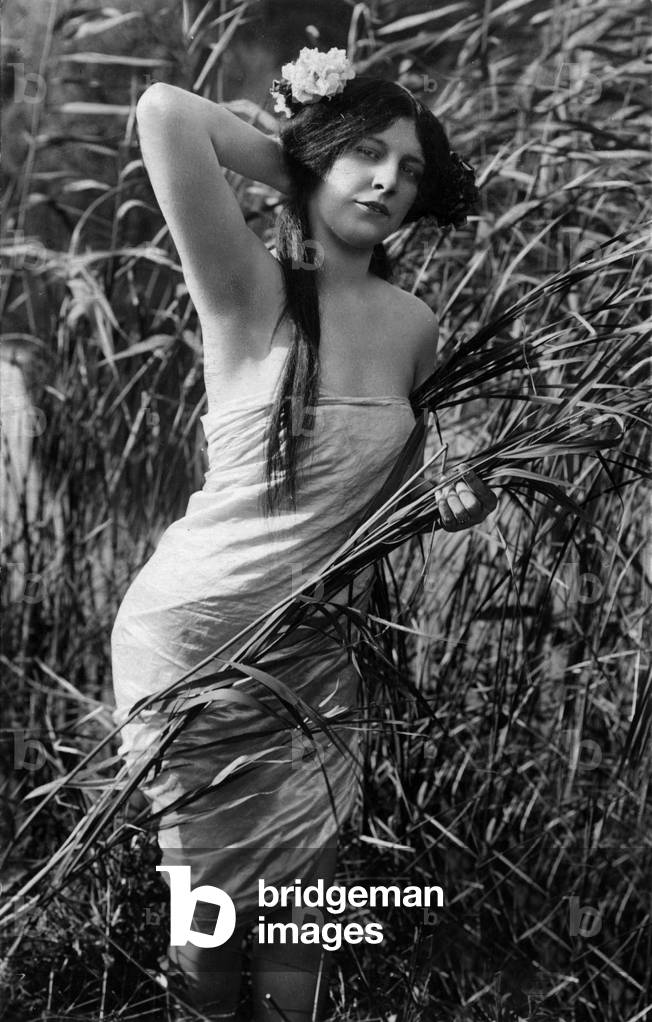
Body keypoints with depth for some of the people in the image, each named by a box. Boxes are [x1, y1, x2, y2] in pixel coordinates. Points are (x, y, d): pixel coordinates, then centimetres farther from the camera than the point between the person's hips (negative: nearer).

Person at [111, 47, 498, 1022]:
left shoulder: (415, 324, 4)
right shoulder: (251, 290, -12)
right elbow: (165, 113, -26)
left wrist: (450, 499, 1)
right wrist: (296, 163, -10)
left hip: (316, 648, 4)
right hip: (193, 635, -4)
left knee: (299, 915, 7)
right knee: (209, 905, 6)